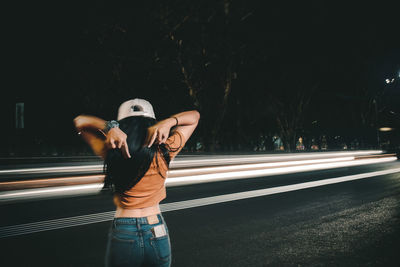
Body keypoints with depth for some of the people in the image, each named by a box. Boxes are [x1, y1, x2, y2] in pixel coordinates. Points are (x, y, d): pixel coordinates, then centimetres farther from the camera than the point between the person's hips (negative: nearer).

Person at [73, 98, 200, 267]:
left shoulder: (113, 152, -12)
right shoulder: (163, 152, -10)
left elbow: (79, 121, 2)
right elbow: (194, 116, 3)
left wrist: (110, 127, -16)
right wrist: (168, 123, -15)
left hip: (123, 235, 0)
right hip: (158, 233, 1)